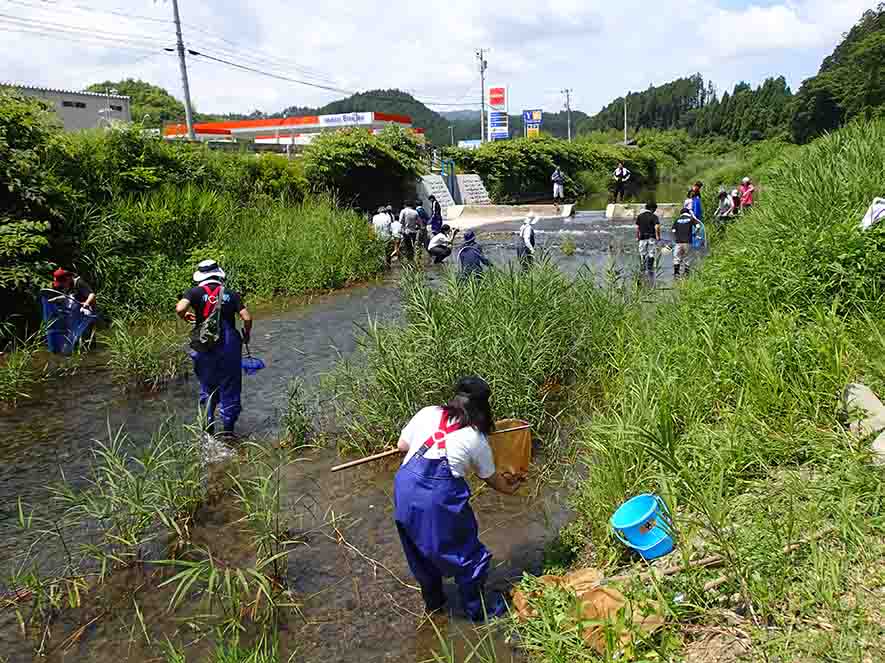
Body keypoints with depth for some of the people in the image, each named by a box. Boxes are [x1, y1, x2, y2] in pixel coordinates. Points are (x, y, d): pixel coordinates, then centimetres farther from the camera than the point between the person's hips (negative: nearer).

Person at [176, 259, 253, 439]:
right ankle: (228, 429, 14)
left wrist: (185, 316, 5)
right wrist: (247, 335, 14)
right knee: (230, 389, 10)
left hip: (204, 349, 0)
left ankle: (208, 427, 19)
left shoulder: (195, 292, 0)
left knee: (207, 389, 18)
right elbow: (247, 318, -5)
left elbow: (180, 308, -17)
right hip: (229, 348, 0)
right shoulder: (231, 295, 3)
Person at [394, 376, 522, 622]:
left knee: (421, 551, 25)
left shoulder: (427, 413, 7)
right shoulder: (477, 439, 0)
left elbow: (402, 445, 15)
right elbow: (490, 478, 15)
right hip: (441, 500, -5)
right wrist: (508, 488, 35)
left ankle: (433, 602, 45)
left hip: (405, 491, 5)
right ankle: (477, 610, 33)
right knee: (465, 555, 17)